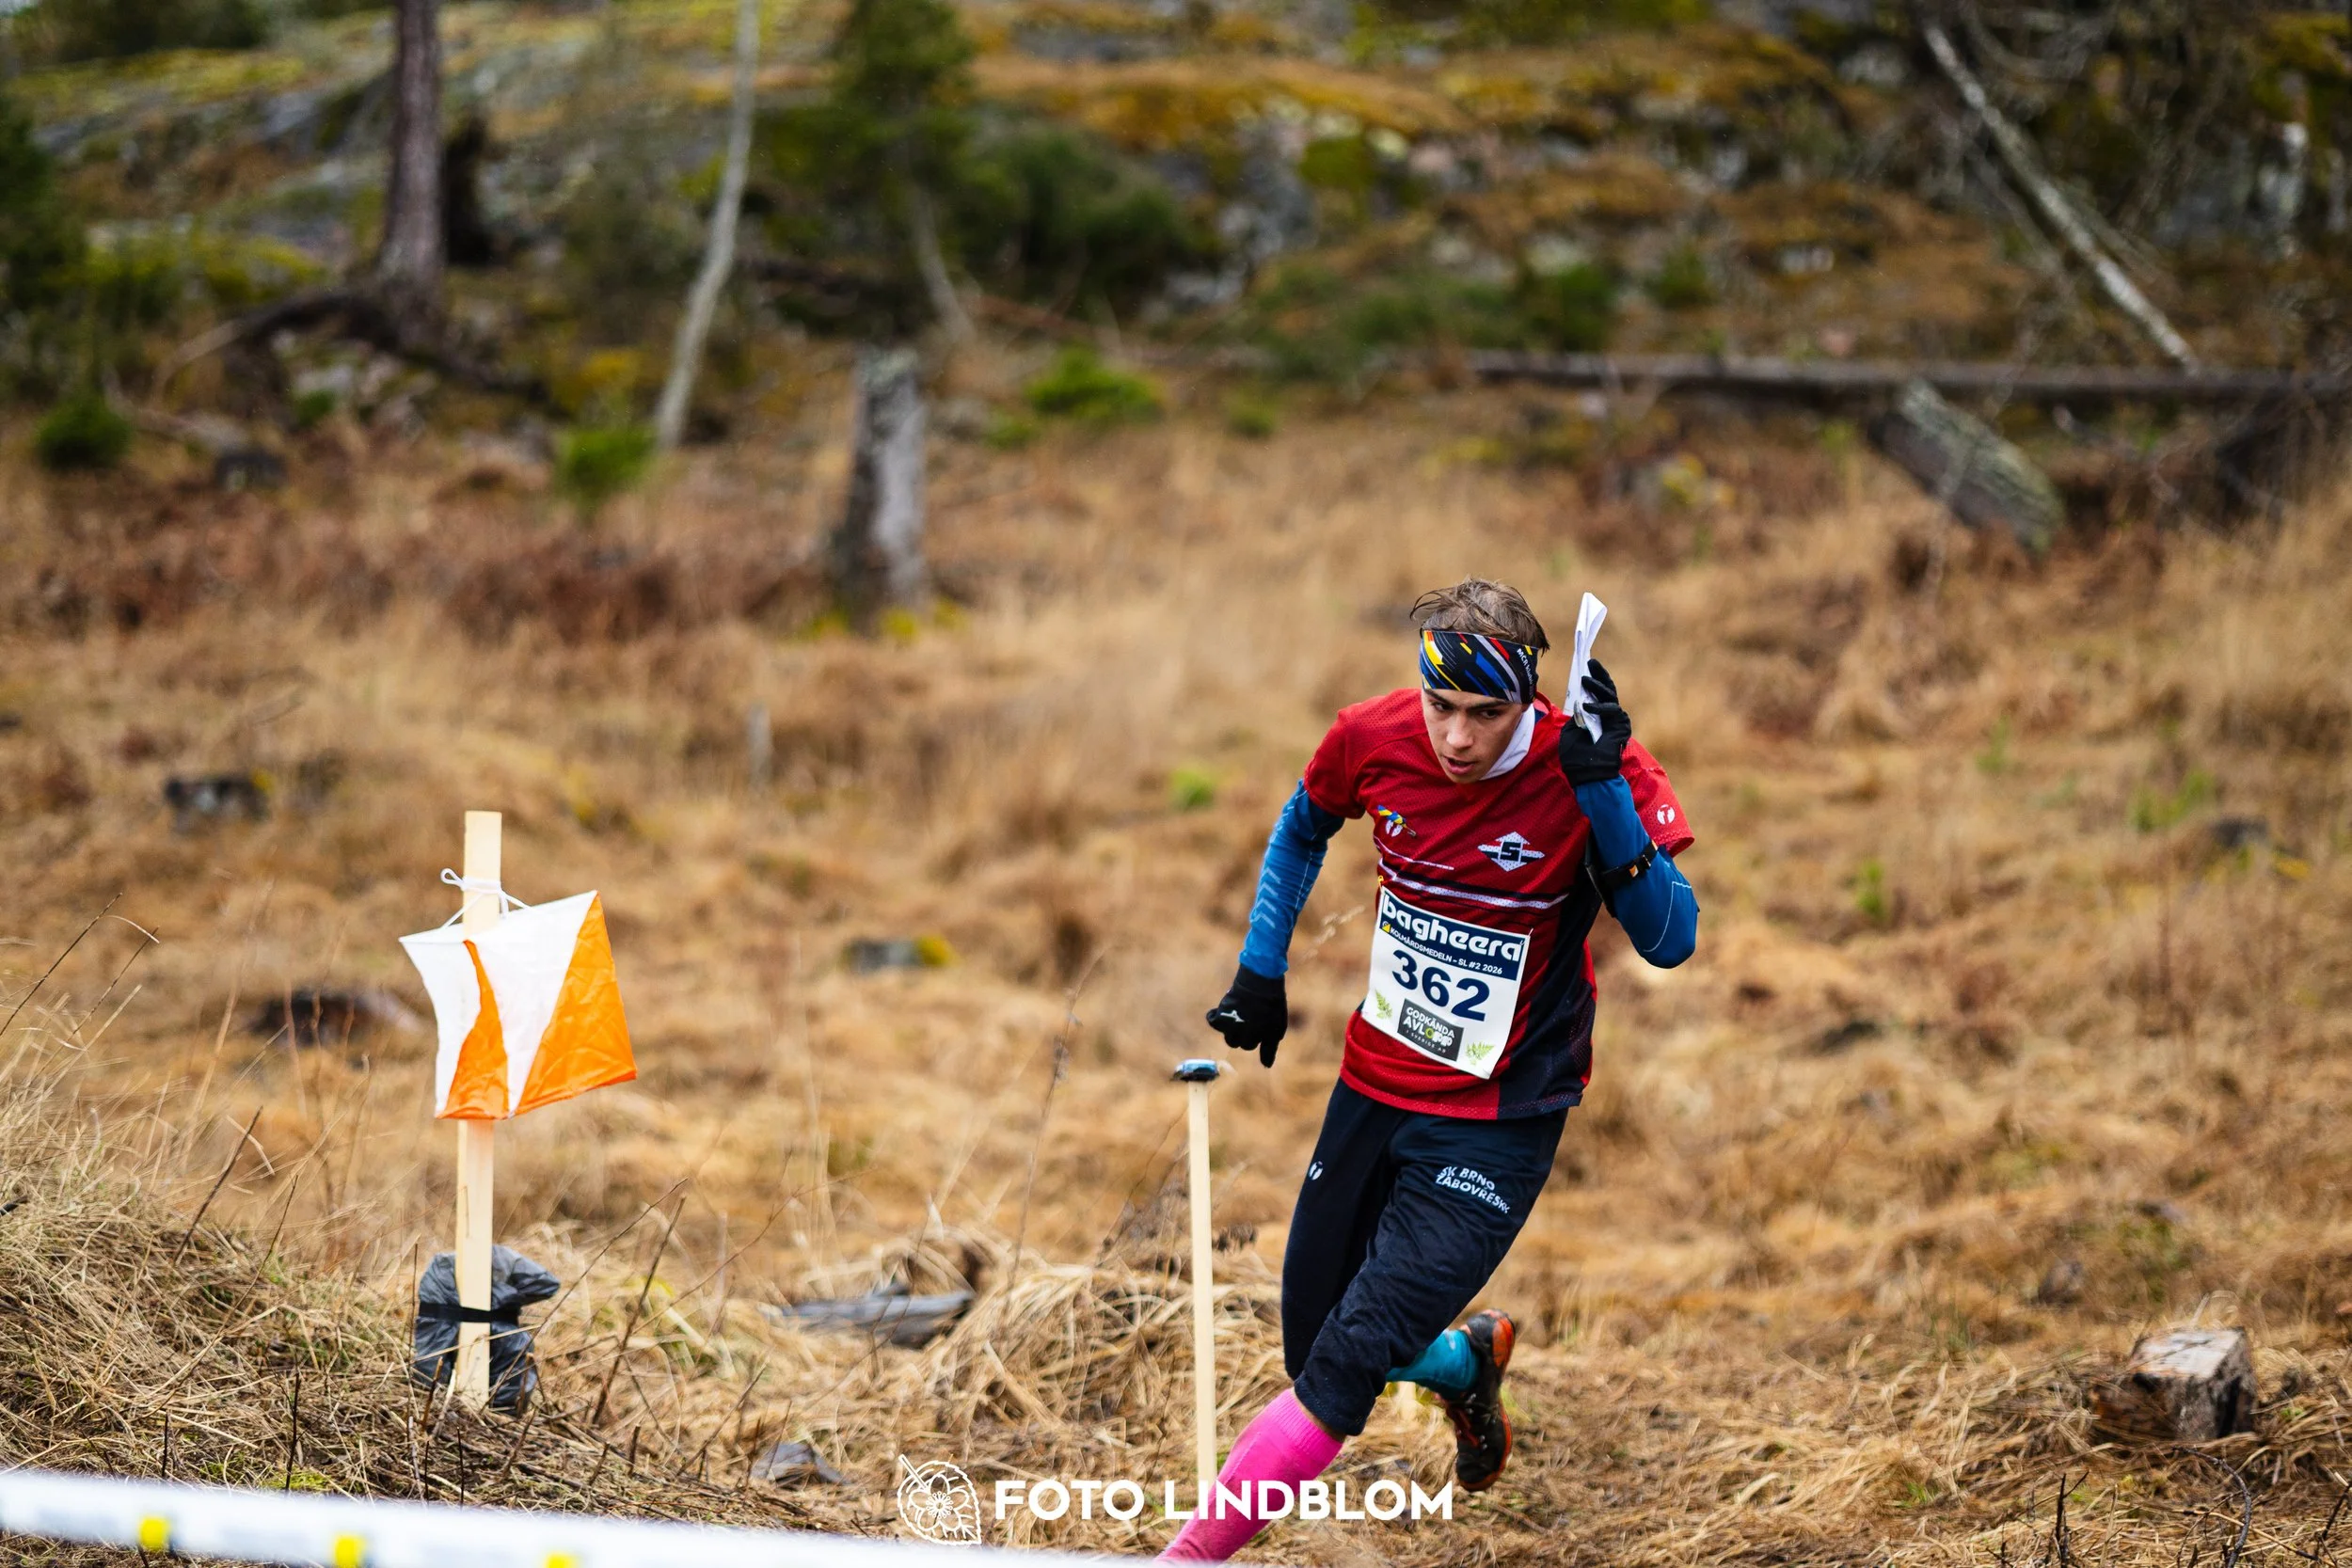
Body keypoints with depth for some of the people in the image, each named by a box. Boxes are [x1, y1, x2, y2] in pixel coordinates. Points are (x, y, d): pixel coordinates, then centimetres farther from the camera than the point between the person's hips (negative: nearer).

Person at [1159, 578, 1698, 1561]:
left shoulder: (1593, 770, -18)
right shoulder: (1374, 738, -9)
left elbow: (1669, 942, -23)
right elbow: (1303, 827, 14)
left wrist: (1605, 794, -34)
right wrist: (1260, 972, 11)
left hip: (1497, 1129, -5)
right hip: (1371, 1094, 5)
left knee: (1347, 1364, -18)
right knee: (1312, 1347, 14)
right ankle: (1468, 1358, 45)